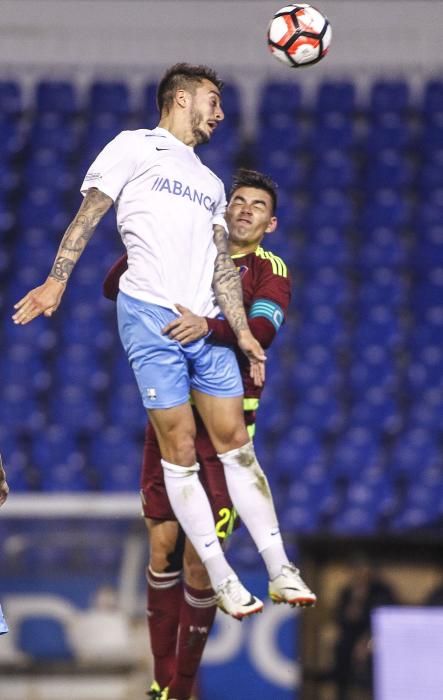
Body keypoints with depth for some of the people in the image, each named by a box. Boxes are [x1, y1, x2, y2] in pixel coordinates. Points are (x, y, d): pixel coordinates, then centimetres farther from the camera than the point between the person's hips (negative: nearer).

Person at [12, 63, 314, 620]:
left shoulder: (210, 183, 25)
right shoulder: (135, 147, 6)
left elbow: (222, 263, 20)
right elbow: (88, 214, -1)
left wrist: (242, 331, 9)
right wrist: (58, 280, -11)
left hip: (206, 323, 6)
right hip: (150, 316, -6)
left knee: (234, 442, 2)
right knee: (180, 449, -5)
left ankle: (279, 571, 2)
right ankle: (220, 579, -2)